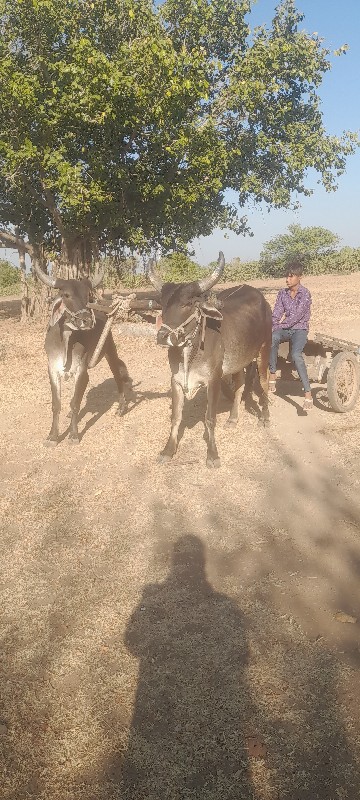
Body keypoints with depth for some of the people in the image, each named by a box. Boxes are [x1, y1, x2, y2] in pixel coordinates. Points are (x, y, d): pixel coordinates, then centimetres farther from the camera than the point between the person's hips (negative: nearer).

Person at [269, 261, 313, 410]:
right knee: (271, 339, -35)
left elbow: (297, 316, -12)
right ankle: (272, 375, -25)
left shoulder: (305, 294, -5)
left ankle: (308, 395, -31)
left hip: (300, 329, -4)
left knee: (296, 354, -33)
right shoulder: (282, 293, 11)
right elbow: (276, 313, 5)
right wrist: (273, 327, -13)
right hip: (284, 329, 4)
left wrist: (282, 324, -9)